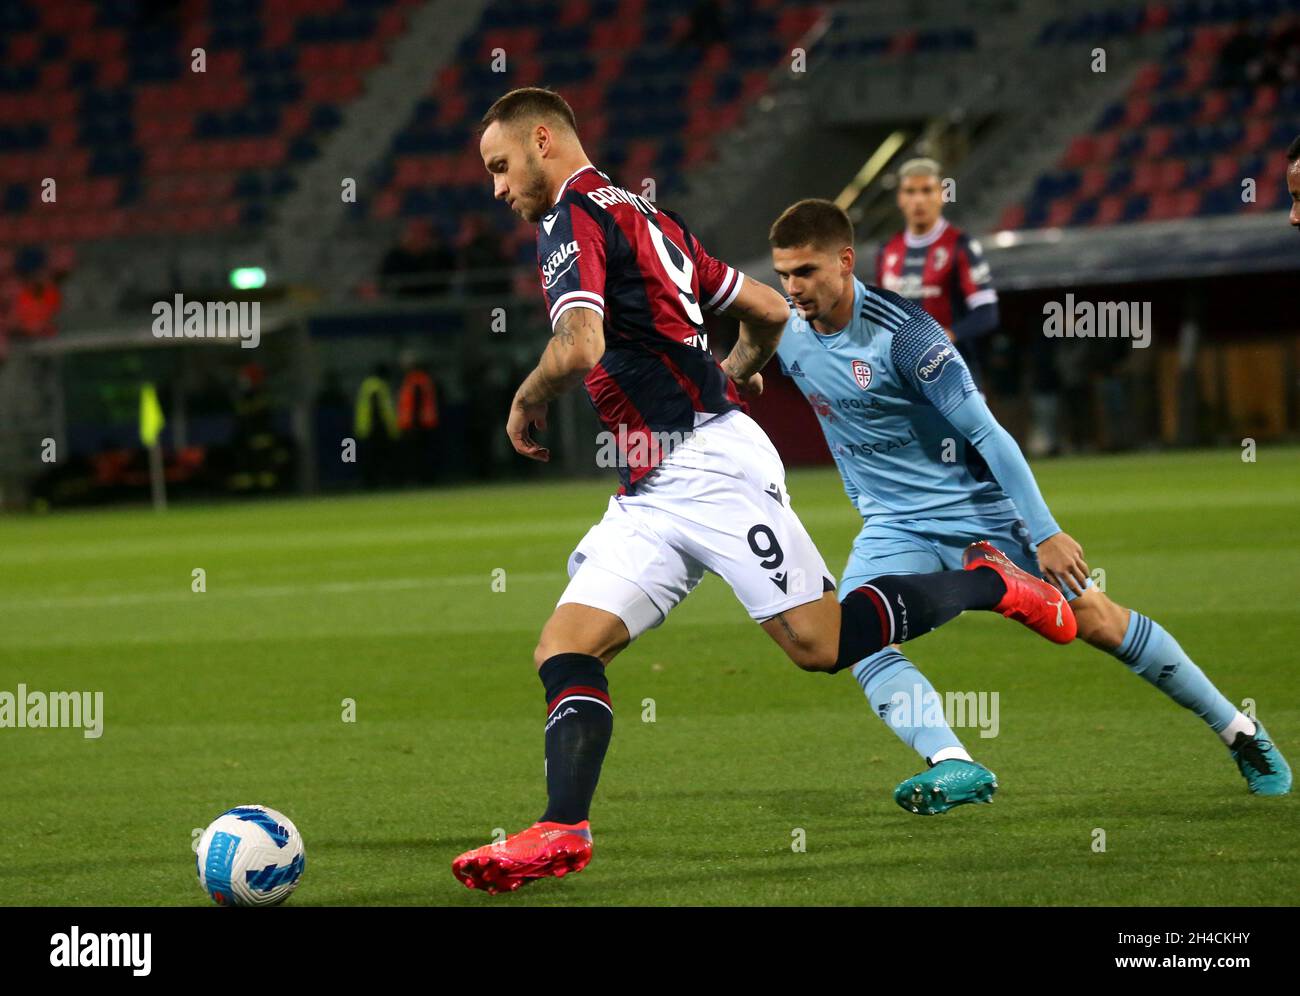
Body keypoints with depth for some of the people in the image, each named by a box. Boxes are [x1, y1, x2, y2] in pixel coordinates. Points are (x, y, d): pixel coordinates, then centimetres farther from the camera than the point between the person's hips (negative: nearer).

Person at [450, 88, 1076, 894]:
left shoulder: (575, 217, -8)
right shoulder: (646, 217, 20)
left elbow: (579, 348, -25)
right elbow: (769, 309, 26)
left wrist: (527, 402, -6)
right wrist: (731, 376, 44)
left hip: (710, 464, -10)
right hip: (648, 497, 10)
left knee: (821, 644, -8)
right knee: (564, 652, -4)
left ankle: (987, 585, 11)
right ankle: (561, 831, -14)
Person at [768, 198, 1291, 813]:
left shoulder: (899, 332, -25)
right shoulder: (787, 334, -6)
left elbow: (984, 431, -23)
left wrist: (1045, 532, -23)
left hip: (978, 509, -5)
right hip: (893, 527, 5)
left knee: (1098, 622, 1)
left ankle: (1239, 731, 17)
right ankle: (955, 767, -32)